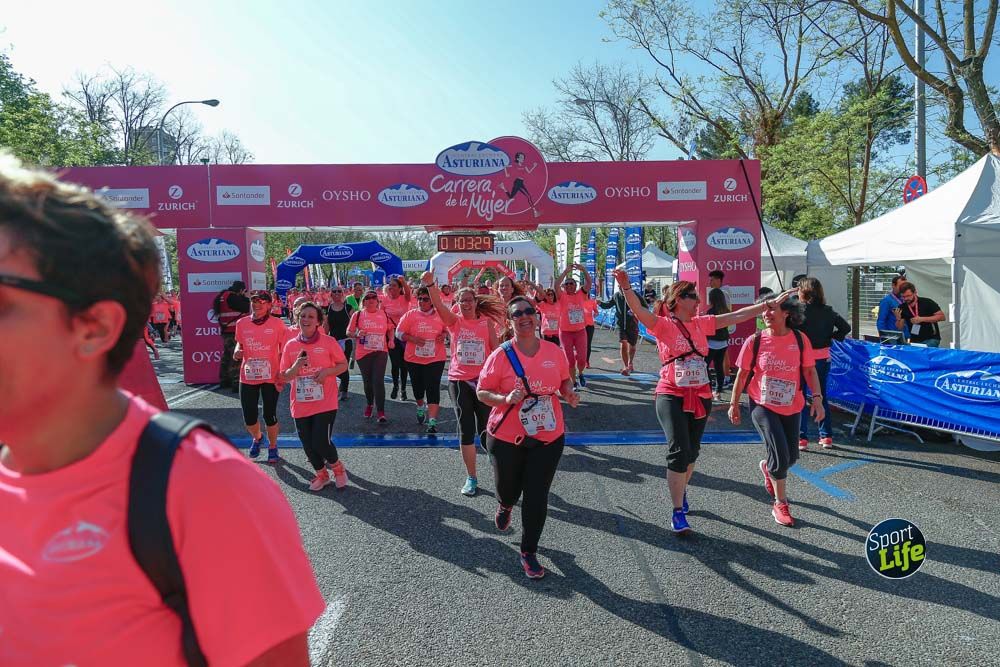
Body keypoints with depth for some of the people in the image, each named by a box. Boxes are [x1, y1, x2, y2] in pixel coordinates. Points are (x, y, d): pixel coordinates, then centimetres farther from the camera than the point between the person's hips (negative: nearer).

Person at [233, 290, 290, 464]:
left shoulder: (277, 324, -8)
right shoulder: (241, 324, 1)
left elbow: (283, 352, -3)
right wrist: (237, 351, -4)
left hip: (270, 377, -3)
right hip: (247, 377, 3)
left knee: (270, 415, 5)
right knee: (249, 417, 7)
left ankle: (272, 447, 28)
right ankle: (257, 438, 40)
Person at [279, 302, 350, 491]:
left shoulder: (328, 342, -5)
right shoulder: (291, 345, 3)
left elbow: (343, 365, 2)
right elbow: (284, 377, 5)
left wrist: (327, 372, -16)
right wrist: (296, 366, -15)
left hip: (325, 403, -4)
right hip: (300, 405, 4)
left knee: (321, 442, -11)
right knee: (308, 445, 10)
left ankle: (337, 467, 21)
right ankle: (321, 474, 35)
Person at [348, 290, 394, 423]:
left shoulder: (383, 314, 5)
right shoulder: (358, 315, 0)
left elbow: (390, 329, 17)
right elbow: (349, 332, 2)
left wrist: (391, 340, -2)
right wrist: (357, 334, -18)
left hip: (380, 352, 0)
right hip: (363, 353, 0)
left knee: (378, 381, -10)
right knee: (367, 381, 12)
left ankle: (381, 412, -8)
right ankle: (369, 404, 38)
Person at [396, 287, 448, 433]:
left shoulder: (440, 315, 1)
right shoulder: (410, 315, 0)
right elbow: (399, 332, -1)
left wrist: (444, 335, -8)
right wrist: (412, 338, -17)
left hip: (435, 359, -1)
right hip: (414, 359, 2)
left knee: (433, 389, -10)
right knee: (418, 387, 16)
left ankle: (432, 421, -11)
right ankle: (421, 407, 48)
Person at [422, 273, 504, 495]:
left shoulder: (487, 322, 3)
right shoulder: (454, 321, 1)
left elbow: (496, 350, 3)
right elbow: (438, 305, -18)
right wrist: (430, 284, -36)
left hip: (483, 381, 0)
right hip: (458, 381, 1)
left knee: (486, 431, 4)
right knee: (466, 431, 4)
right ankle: (471, 478, 16)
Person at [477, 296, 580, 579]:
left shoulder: (555, 352, -2)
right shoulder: (500, 356, -11)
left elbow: (565, 380, 15)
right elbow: (482, 392, -6)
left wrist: (569, 394, -7)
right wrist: (506, 399, -24)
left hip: (548, 437, 1)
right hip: (506, 438, -1)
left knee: (537, 497, 3)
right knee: (508, 490, 16)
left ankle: (529, 552, 25)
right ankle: (505, 505, 57)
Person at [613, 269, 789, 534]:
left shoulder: (701, 323, 7)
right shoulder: (663, 325, -9)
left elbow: (737, 316, 9)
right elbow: (639, 311, -27)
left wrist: (770, 304, 7)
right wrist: (625, 286, -43)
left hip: (701, 396, 6)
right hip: (672, 396, -6)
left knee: (692, 452, 17)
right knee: (679, 451, -12)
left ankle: (681, 491, 43)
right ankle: (678, 512, -1)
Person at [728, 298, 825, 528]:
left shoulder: (800, 340, -6)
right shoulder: (755, 341, -9)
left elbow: (810, 371, 0)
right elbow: (742, 374, -3)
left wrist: (817, 398, -10)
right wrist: (734, 404, 0)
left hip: (791, 407, 3)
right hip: (762, 406, -3)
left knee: (791, 457, 13)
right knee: (780, 455, -12)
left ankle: (768, 468, 49)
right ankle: (780, 505, 8)